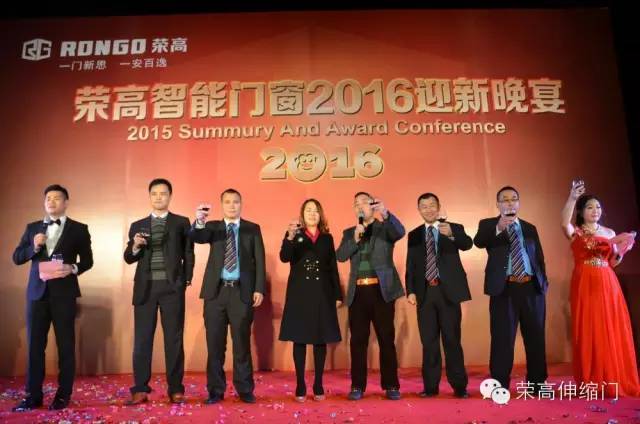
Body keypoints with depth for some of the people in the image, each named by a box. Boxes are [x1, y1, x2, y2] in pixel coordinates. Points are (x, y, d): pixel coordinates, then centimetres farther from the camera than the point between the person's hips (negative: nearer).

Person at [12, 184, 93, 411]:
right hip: (37, 291, 3)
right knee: (35, 345, 4)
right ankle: (33, 395, 12)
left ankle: (63, 395, 11)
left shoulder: (79, 229, 4)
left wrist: (73, 269, -16)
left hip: (64, 292, -3)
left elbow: (87, 260, 3)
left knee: (65, 345, 2)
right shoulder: (32, 228, 13)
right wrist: (34, 247, -9)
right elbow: (17, 257, 9)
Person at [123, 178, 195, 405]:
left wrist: (187, 279, -5)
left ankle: (175, 389, 11)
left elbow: (188, 253, 4)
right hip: (146, 287, 2)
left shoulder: (181, 222, 7)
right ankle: (140, 389, 13)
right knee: (142, 339, 5)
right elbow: (129, 258, 10)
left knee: (174, 339, 3)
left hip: (172, 286, -2)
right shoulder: (137, 225, 13)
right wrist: (135, 246, -10)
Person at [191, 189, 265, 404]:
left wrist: (259, 289, -7)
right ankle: (216, 390, 18)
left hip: (242, 291, -1)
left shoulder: (253, 229, 7)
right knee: (215, 343, 6)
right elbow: (197, 238, -12)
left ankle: (245, 390, 17)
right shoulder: (213, 226, 10)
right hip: (216, 290, 1)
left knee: (242, 343, 5)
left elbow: (259, 260, 3)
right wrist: (199, 221, -34)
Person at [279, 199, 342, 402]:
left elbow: (333, 267, 10)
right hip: (300, 294, -2)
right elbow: (284, 258, -15)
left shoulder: (327, 237, 10)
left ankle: (318, 386, 15)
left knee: (320, 339, 4)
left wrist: (338, 294, 6)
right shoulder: (294, 235, 3)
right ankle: (300, 386, 9)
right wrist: (290, 237, -32)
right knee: (300, 339, 1)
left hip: (322, 294, 2)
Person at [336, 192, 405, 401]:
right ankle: (357, 386, 12)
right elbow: (340, 256, 1)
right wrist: (355, 238, -13)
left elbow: (400, 232, -16)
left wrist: (386, 214, -33)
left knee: (387, 339, 1)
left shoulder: (386, 227, 7)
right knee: (358, 341, 5)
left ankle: (391, 385, 10)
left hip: (382, 290, -2)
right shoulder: (349, 233, 16)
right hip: (358, 292, 3)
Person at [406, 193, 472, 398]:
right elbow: (410, 266, 8)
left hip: (448, 291, -2)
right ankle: (431, 386, 13)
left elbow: (467, 244, -18)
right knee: (428, 341, 6)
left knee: (452, 340, 1)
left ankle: (459, 386, 11)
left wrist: (451, 233, -38)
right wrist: (410, 291, -3)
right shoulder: (414, 234, 11)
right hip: (425, 292, 3)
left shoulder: (454, 228, 4)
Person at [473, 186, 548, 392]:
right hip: (504, 289, -4)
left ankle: (536, 384, 23)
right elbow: (479, 241, -18)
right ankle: (500, 386, 7)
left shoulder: (530, 228, 17)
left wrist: (544, 282, 6)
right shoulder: (488, 225, 4)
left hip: (532, 288, 4)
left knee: (536, 338, 10)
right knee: (502, 339, -2)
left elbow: (539, 258, 18)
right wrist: (499, 228, -36)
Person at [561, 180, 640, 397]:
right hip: (585, 286, -4)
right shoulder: (575, 232, 3)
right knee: (589, 333, -4)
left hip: (607, 285, 4)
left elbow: (613, 262, 17)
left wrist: (623, 249, -3)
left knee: (613, 332, 2)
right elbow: (564, 223, -21)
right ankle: (592, 383, 3)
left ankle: (616, 381, 12)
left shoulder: (609, 233, 15)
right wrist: (572, 198, -35)